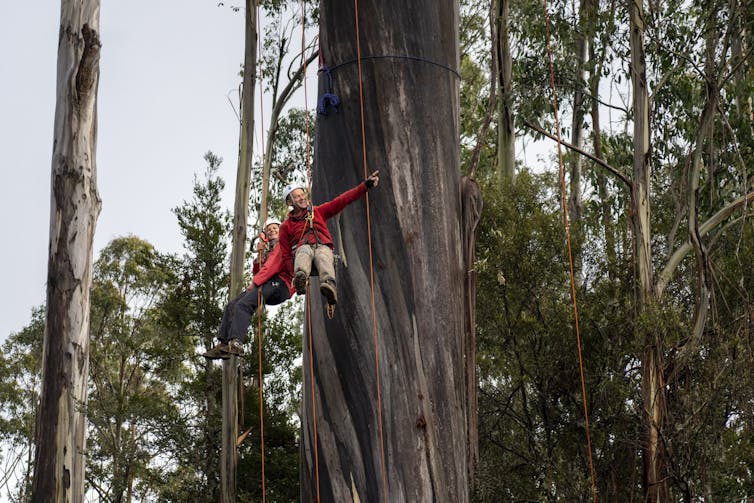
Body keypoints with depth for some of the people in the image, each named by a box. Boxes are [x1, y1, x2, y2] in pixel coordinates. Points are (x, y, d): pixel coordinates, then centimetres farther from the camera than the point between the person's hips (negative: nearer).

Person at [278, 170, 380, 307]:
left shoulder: (318, 212, 27)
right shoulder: (286, 226, 22)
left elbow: (343, 200, 21)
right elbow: (286, 256, 15)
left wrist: (365, 185, 11)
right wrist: (296, 273, -5)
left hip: (323, 247, 1)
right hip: (302, 248, -1)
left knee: (323, 258, -37)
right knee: (305, 250, -39)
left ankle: (329, 285, -70)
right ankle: (300, 277, -71)